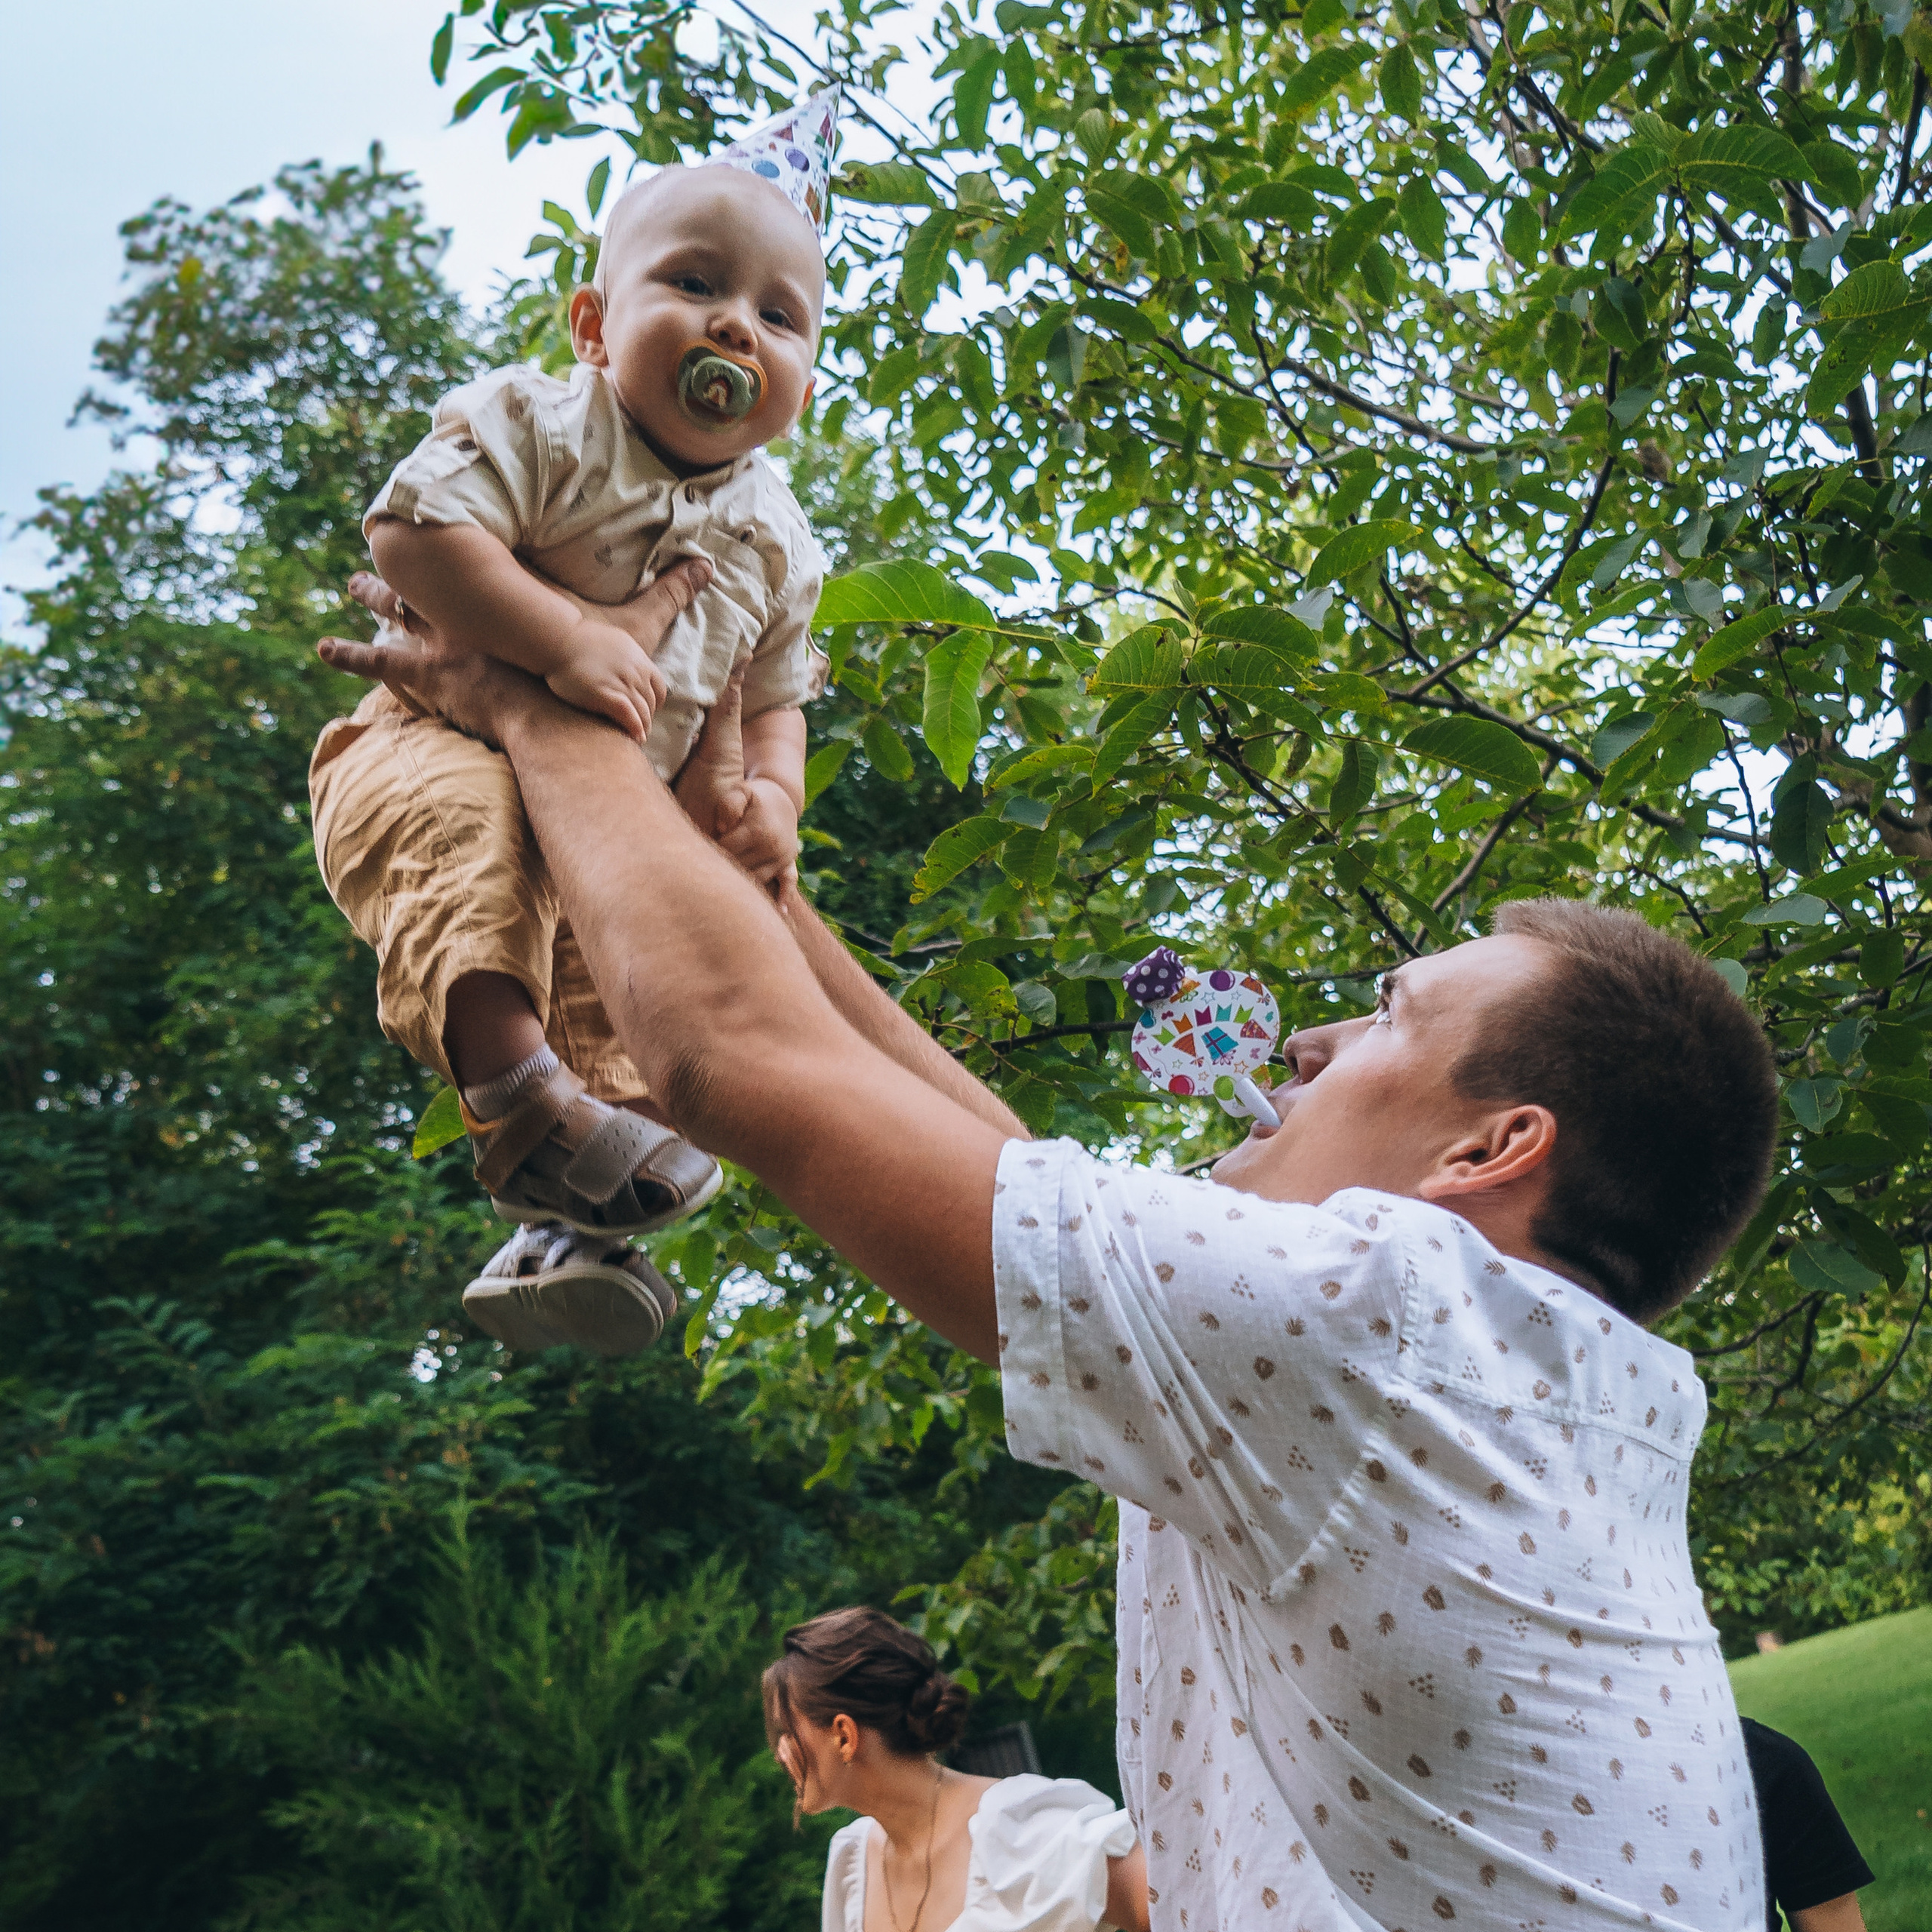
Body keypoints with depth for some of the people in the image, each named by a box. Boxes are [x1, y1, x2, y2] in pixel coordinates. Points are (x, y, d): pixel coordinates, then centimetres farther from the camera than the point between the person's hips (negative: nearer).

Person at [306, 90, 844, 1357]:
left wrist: (772, 792, -8)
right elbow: (416, 529, -23)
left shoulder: (776, 541, 6)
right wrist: (564, 638, -33)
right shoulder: (537, 424, -10)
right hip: (440, 740, -6)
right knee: (460, 814, -38)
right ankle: (512, 1076, -45)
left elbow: (774, 694, 15)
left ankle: (568, 1228, -6)